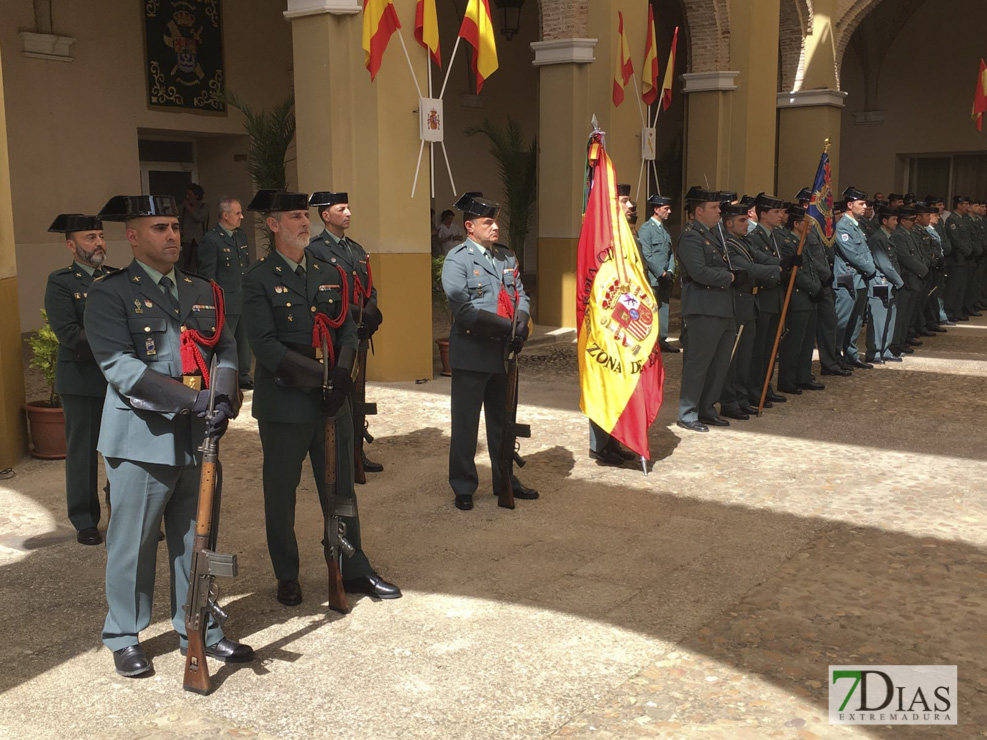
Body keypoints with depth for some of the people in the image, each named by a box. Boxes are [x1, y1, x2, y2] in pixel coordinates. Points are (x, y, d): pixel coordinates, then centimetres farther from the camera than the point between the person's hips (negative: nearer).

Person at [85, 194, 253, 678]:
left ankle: (198, 630, 28)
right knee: (133, 544, 6)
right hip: (142, 439, -5)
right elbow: (119, 365, -17)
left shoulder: (201, 291, 14)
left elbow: (225, 349, 7)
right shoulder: (109, 294, -5)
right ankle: (123, 639, 24)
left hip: (197, 439, 5)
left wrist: (223, 395, -14)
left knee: (195, 540, 14)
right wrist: (191, 400, -24)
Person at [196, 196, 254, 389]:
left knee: (244, 342, 14)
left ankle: (243, 378, 26)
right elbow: (208, 275, -10)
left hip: (244, 300, 8)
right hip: (226, 303, -7)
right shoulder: (211, 239, -10)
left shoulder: (241, 236, 14)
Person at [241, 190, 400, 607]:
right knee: (281, 492, 9)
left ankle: (354, 571, 24)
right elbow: (264, 346, -15)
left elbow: (347, 330, 6)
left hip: (333, 400, 4)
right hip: (283, 403, -4)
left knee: (341, 488, 12)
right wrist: (322, 375, -20)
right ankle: (287, 577, 26)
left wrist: (342, 376, -13)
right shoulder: (259, 279, -6)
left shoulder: (329, 273, 9)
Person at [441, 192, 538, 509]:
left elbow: (520, 294, 11)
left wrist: (521, 320, -11)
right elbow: (463, 310, -18)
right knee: (465, 424, 4)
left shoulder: (506, 256, 11)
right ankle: (463, 488, 16)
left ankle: (504, 479, 30)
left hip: (502, 353, 6)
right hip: (471, 355, -6)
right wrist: (506, 326, -19)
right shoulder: (457, 260, -9)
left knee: (502, 421, 17)